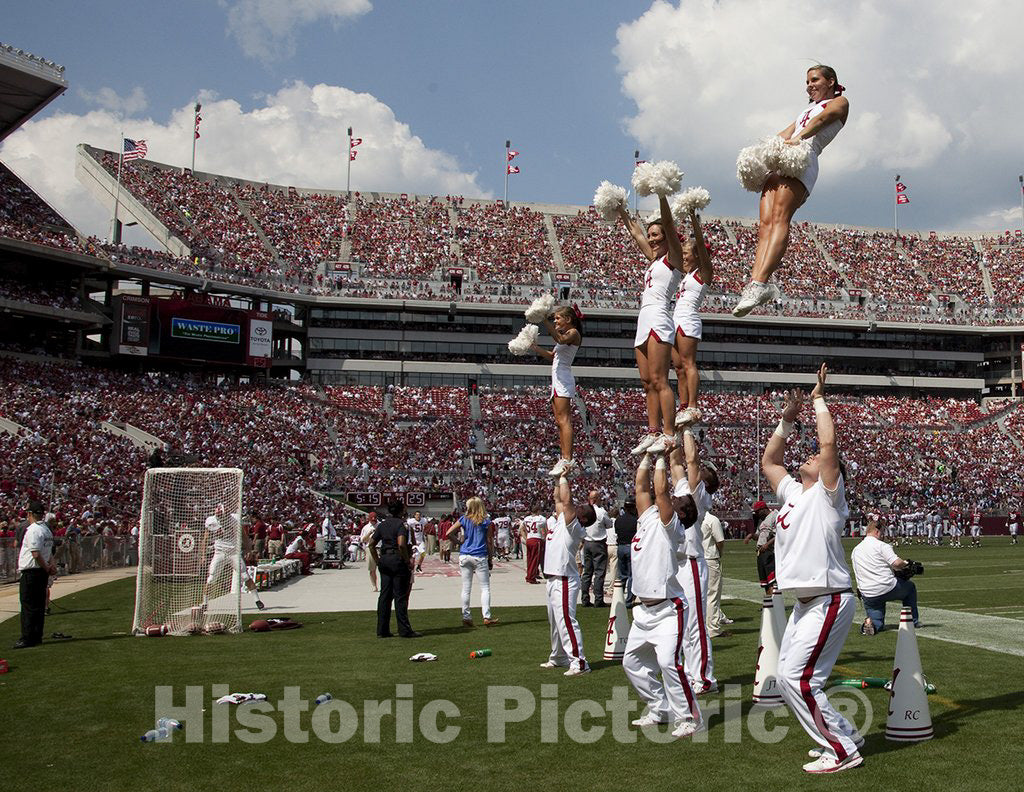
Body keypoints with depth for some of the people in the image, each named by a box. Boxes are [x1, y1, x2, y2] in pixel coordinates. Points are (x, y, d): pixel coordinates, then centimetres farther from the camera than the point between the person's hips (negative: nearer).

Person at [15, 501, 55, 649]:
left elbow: (36, 554, -21)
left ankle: (27, 638, -4)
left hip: (30, 572, -9)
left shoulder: (33, 530, -16)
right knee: (39, 606, 12)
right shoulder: (47, 530, 15)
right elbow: (49, 551, 17)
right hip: (42, 572, 9)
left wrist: (46, 567, -10)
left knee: (28, 606, -5)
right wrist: (51, 565, 2)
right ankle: (37, 637, 16)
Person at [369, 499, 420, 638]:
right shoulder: (401, 524, -11)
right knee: (400, 596, -2)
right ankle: (404, 630, 1)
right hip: (398, 560, -7)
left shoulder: (382, 524, 10)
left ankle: (382, 630, 11)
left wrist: (377, 560, 14)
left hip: (384, 560, 7)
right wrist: (408, 560, -15)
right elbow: (401, 544, -25)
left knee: (384, 595, 10)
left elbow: (372, 544, 10)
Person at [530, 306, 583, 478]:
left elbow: (560, 339, -27)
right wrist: (533, 347, 22)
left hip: (563, 381, -10)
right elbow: (552, 356, 30)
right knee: (560, 422, 6)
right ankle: (565, 460, 5)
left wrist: (545, 321, -31)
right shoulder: (566, 335, 25)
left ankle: (567, 460, -24)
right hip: (558, 382, 10)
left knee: (563, 420, -17)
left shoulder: (574, 333, -4)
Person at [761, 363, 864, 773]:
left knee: (799, 677, -14)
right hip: (805, 602, 9)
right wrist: (788, 419, 18)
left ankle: (842, 750, -2)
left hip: (830, 601, -9)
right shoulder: (792, 491, 15)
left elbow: (829, 443, -18)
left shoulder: (826, 493, -6)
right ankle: (844, 736, 24)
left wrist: (819, 399, -7)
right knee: (787, 678, 12)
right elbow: (768, 461, 26)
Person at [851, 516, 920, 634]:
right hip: (888, 589, -4)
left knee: (877, 624, 16)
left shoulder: (855, 550, 11)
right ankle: (913, 620, 28)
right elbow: (897, 563, -20)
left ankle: (871, 622, -19)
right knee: (910, 586, 27)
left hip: (868, 595, 4)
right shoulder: (882, 545, -8)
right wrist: (906, 564, 2)